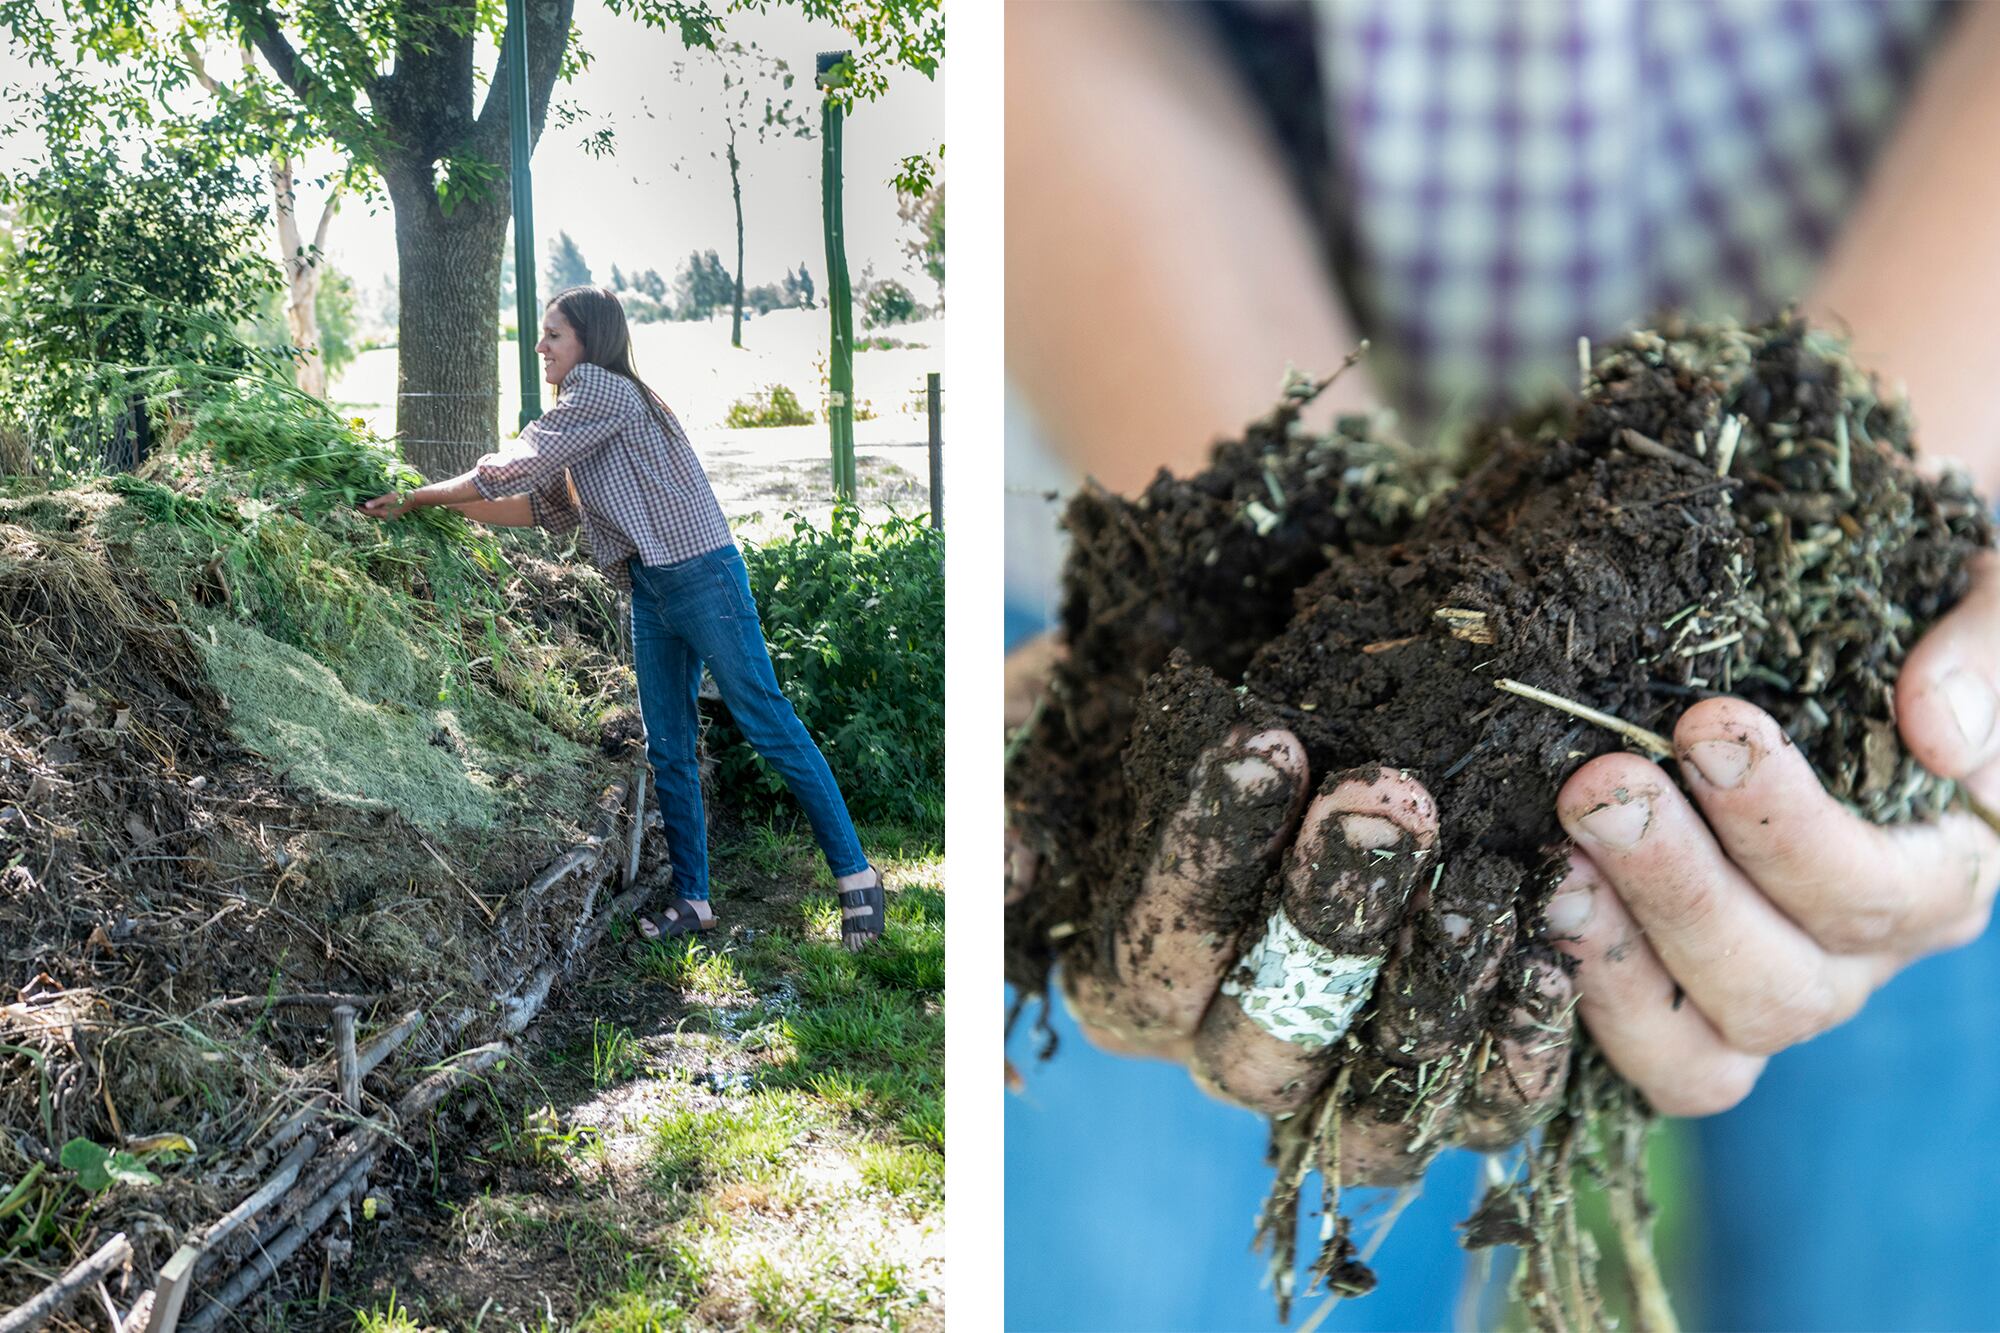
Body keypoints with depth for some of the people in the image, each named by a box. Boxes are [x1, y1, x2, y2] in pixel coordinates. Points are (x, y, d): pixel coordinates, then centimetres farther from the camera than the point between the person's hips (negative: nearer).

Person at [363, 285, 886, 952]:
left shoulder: (603, 389, -9)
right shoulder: (583, 407, 21)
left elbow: (518, 467, -11)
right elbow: (550, 506, 19)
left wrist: (420, 495, -1)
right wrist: (447, 508, 13)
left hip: (702, 576, -10)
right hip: (651, 594, 10)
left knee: (768, 726, -7)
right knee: (668, 749, 8)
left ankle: (855, 873, 0)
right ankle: (693, 903, 15)